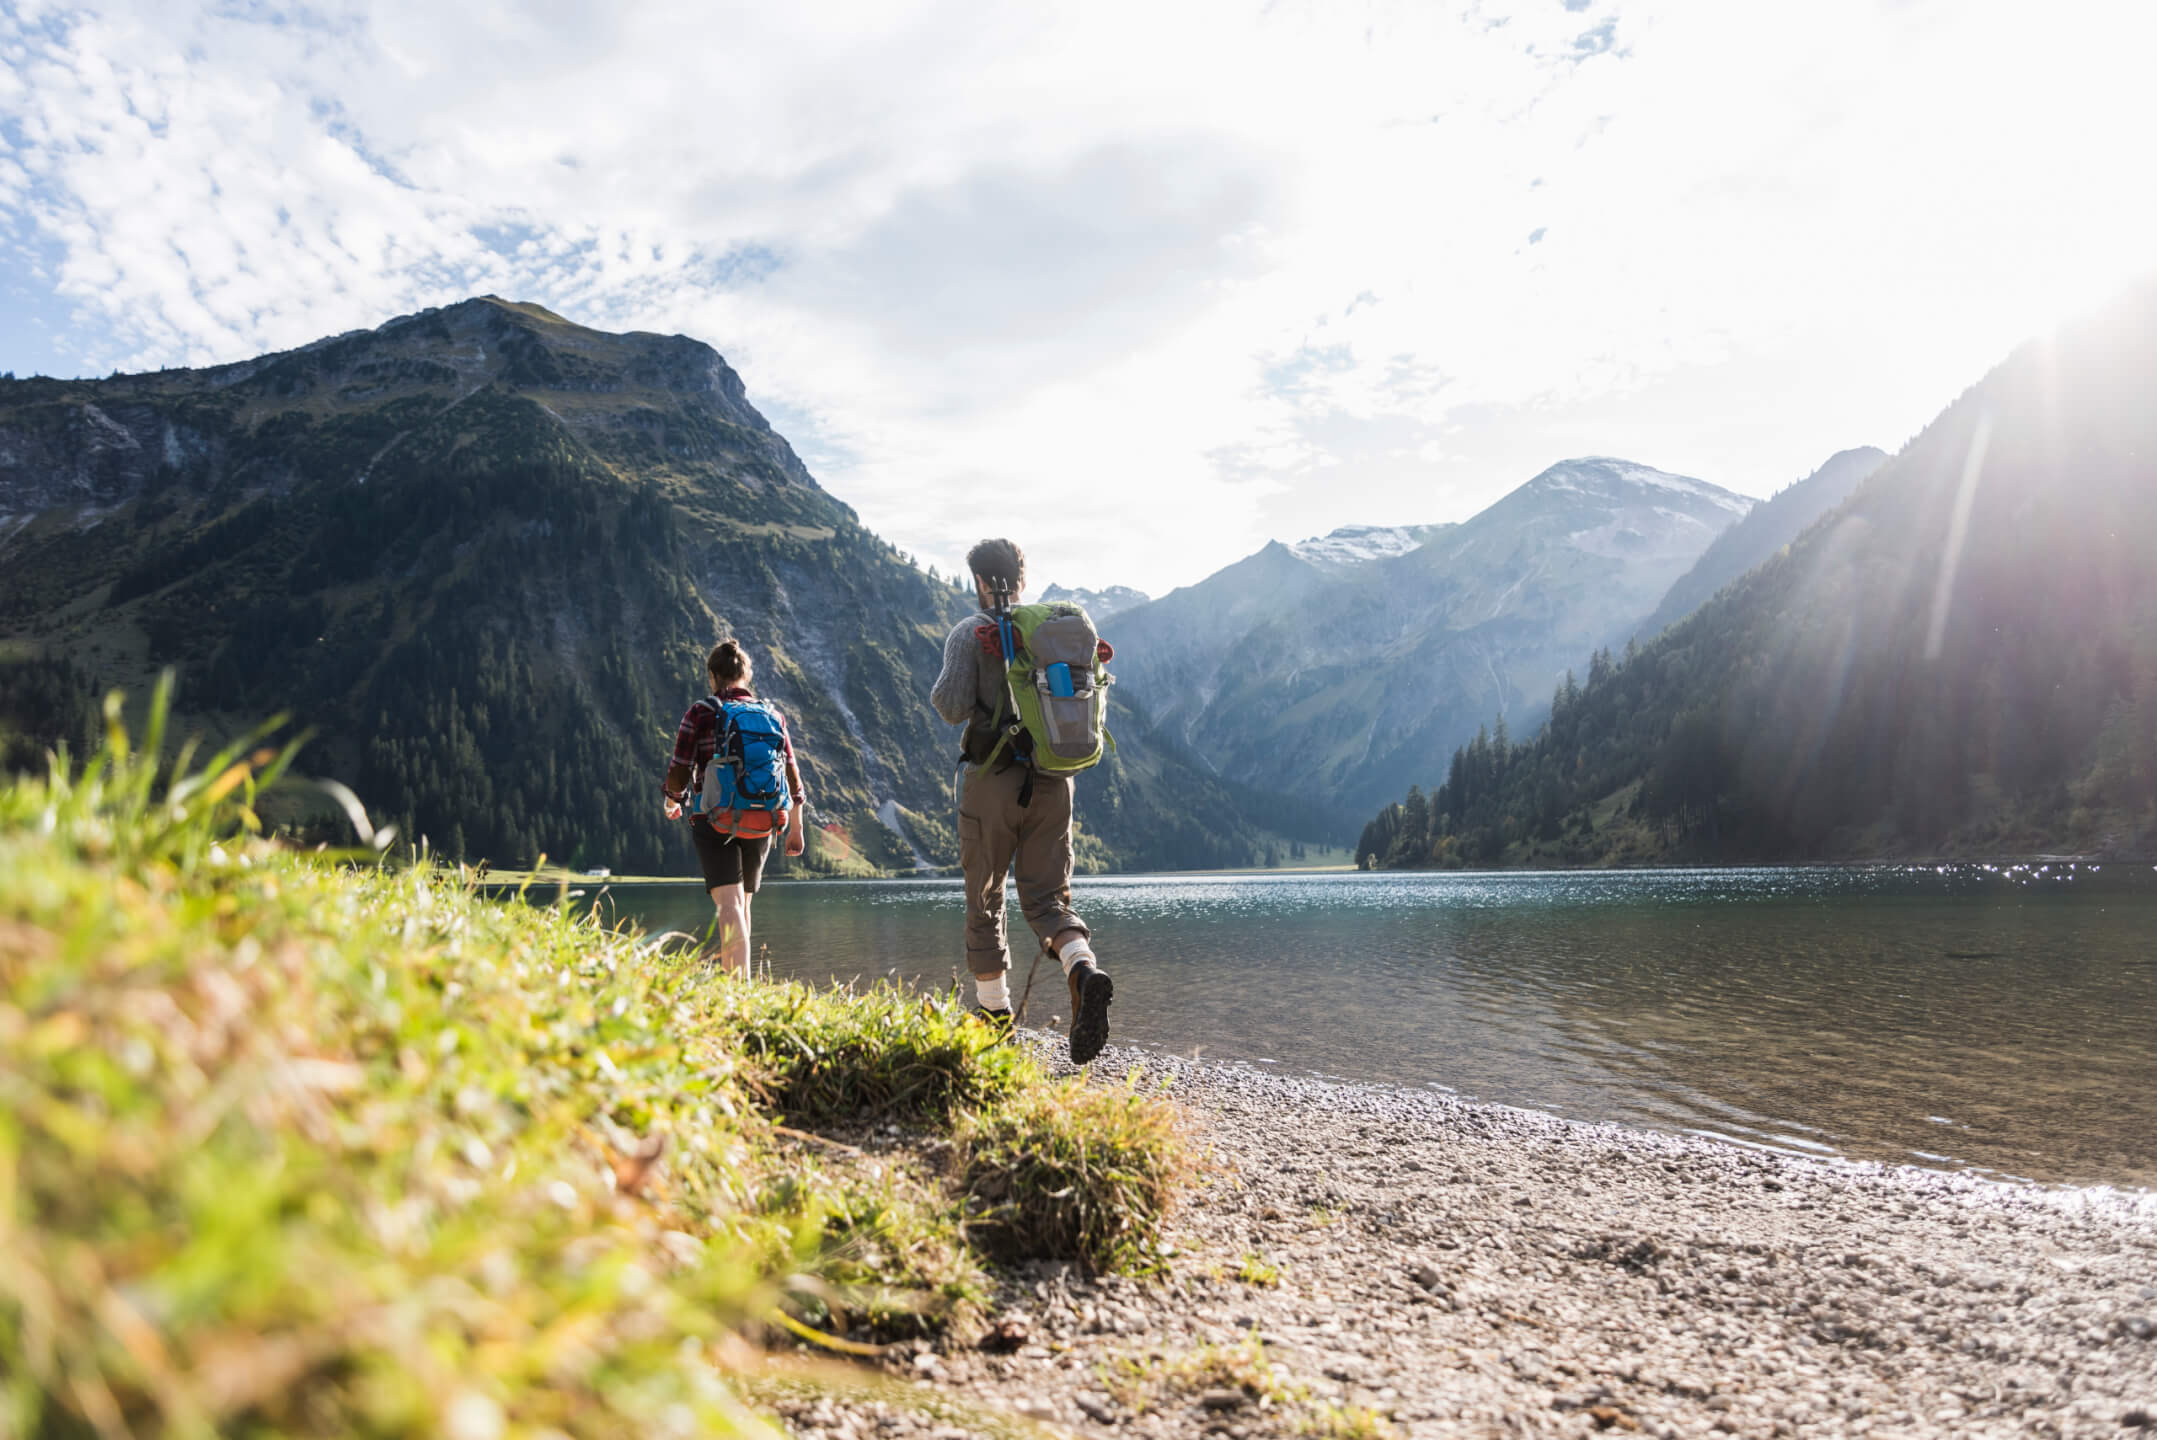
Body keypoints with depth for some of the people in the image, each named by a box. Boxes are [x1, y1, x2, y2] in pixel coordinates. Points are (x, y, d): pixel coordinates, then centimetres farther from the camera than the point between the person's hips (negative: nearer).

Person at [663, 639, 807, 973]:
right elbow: (791, 775, 8)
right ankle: (737, 979, 26)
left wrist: (672, 802, 19)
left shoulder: (700, 714, -2)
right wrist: (796, 828, 18)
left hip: (715, 821, -3)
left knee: (729, 905, -10)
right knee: (743, 904, 18)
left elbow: (678, 772, -4)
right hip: (760, 824, 4)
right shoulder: (772, 715, 8)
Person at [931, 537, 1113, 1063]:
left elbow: (953, 707, -13)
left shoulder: (970, 633, -4)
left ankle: (995, 1014, 18)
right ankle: (1084, 971, -23)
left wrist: (939, 691, 6)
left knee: (984, 902, 12)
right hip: (1051, 782, 3)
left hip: (991, 780, -3)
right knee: (1046, 897, 6)